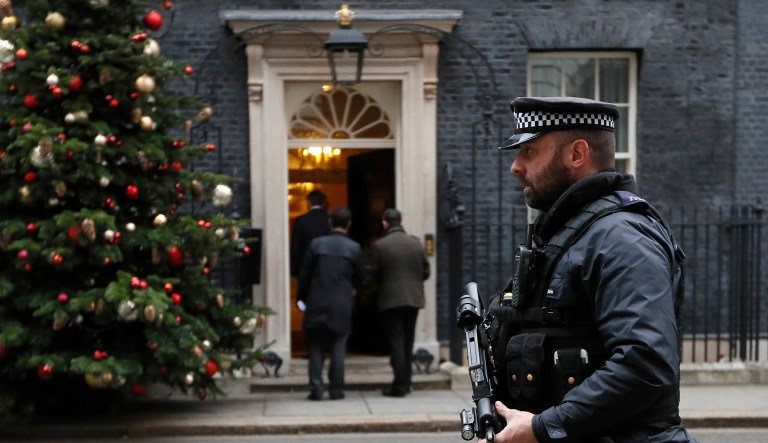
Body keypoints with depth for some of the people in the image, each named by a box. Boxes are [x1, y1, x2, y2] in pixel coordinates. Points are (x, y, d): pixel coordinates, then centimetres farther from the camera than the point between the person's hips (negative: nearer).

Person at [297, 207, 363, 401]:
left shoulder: (316, 244, -2)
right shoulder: (353, 248, -2)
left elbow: (304, 274, 0)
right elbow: (358, 277, 7)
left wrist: (302, 297, 11)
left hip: (317, 304, 1)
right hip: (341, 305, 0)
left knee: (316, 348, 7)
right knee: (338, 348, 6)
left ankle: (316, 388, 3)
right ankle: (336, 389, 5)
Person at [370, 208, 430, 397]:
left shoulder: (380, 245, -9)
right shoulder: (415, 243, 3)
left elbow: (374, 274, -6)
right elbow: (425, 272, 5)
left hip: (391, 300, -4)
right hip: (413, 299, 4)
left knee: (396, 341, -1)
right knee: (408, 342, 13)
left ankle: (399, 385, -4)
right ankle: (405, 383, 17)